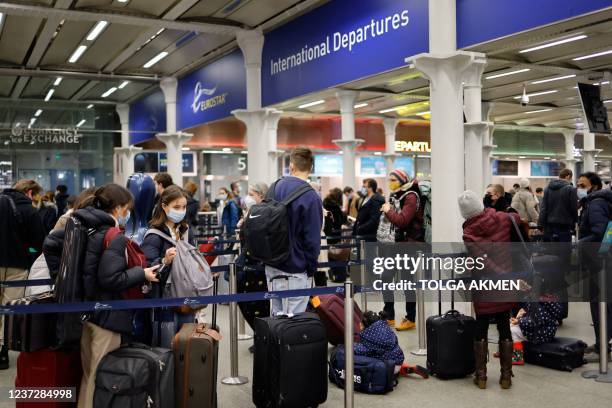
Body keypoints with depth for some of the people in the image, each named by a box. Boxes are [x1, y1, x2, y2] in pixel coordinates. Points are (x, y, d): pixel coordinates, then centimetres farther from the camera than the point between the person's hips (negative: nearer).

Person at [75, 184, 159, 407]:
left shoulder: (89, 229, 9)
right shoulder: (116, 238, -17)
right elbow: (110, 279, -23)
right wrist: (142, 274, -14)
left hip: (87, 311, 9)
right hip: (107, 316, -9)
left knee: (89, 376, 20)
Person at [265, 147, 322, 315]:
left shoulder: (275, 187, 3)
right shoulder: (310, 197, -18)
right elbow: (313, 238, -17)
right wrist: (312, 268, -3)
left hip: (271, 265, 7)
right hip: (295, 270, -7)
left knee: (276, 315, 16)